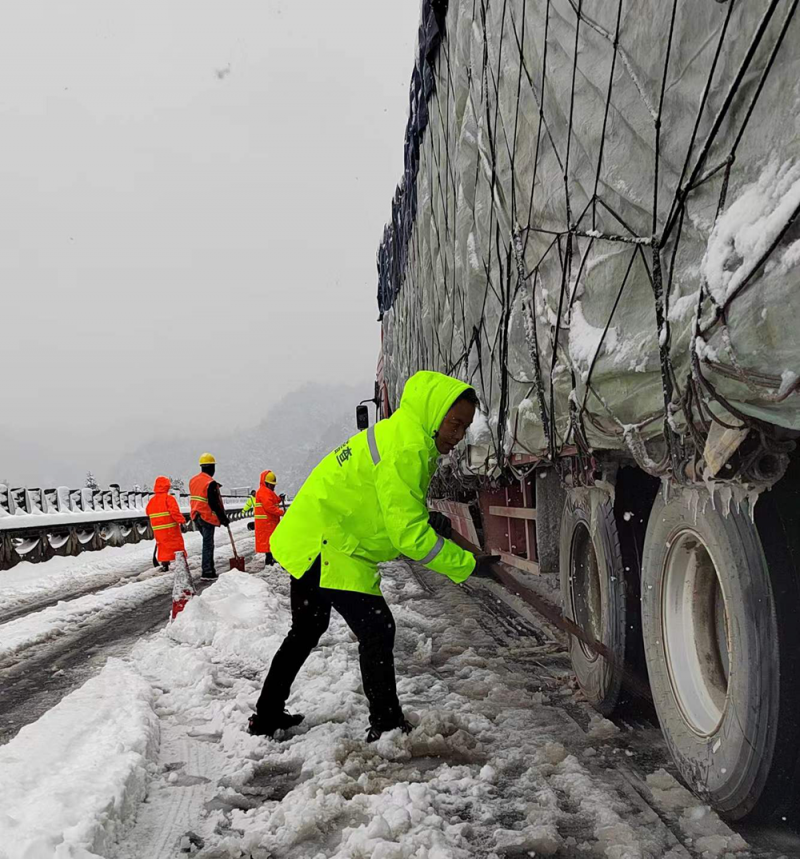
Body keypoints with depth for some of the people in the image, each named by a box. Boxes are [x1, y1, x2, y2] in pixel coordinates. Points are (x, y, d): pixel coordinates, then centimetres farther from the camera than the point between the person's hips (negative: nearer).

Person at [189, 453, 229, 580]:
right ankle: (207, 572, -2)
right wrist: (223, 518, -12)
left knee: (207, 542, 18)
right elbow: (214, 504, -19)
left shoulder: (193, 480, 9)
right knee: (208, 544, -3)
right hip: (207, 517, -8)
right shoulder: (211, 483, -18)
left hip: (196, 516, 8)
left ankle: (210, 568, 22)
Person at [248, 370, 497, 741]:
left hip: (307, 540, 11)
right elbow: (409, 534, -26)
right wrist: (468, 565, -20)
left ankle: (267, 716, 35)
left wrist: (426, 519, 4)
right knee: (377, 629, -9)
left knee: (308, 629, 23)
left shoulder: (399, 437, 10)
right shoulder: (404, 452, -23)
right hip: (328, 547, -11)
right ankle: (387, 726, 0)